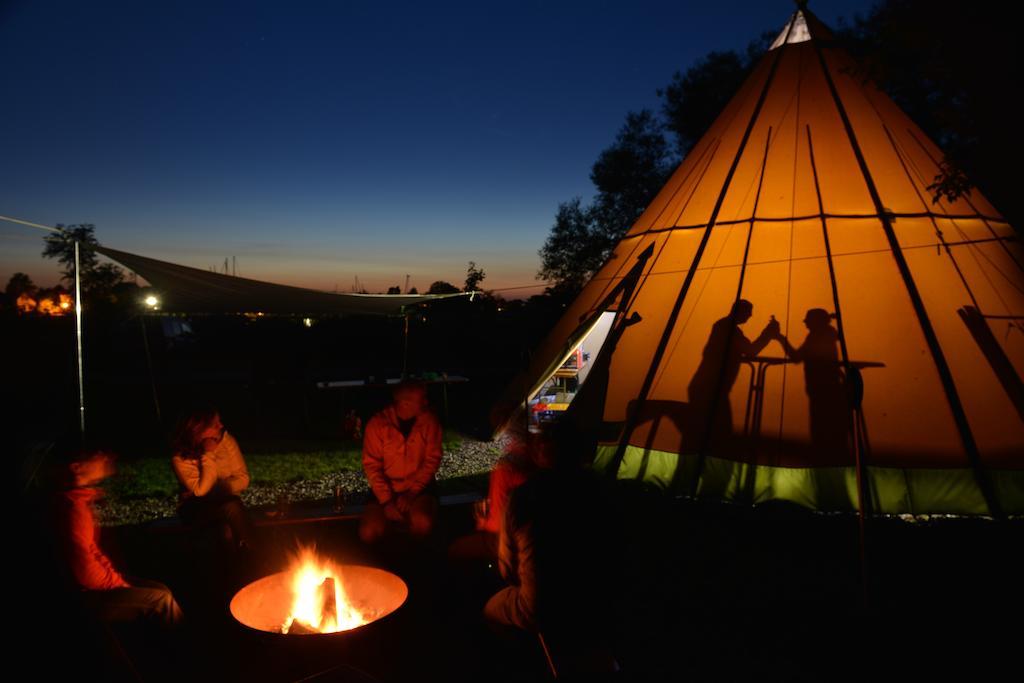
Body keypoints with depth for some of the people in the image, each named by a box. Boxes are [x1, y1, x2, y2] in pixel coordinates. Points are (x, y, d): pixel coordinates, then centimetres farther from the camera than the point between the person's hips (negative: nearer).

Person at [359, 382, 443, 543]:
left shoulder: (429, 421, -8)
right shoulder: (377, 424, -11)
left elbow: (432, 460, -6)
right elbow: (371, 465, -9)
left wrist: (412, 492, -16)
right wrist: (386, 500, -17)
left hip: (418, 488, 0)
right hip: (386, 489, 1)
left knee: (423, 524, -29)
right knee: (368, 533, -19)